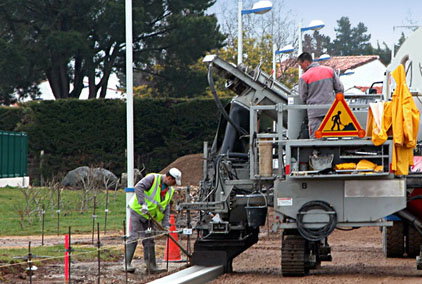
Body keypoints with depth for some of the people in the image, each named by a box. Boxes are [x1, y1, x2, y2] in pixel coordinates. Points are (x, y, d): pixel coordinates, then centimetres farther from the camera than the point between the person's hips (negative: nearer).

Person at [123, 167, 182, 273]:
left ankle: (151, 266, 8)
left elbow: (166, 208, 10)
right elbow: (138, 187, -27)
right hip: (137, 211, -7)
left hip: (148, 217, 7)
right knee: (133, 237, -9)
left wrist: (166, 224, 1)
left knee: (149, 241, 6)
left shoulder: (169, 191, 9)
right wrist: (143, 204, -34)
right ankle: (127, 263, -6)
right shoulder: (152, 178, -14)